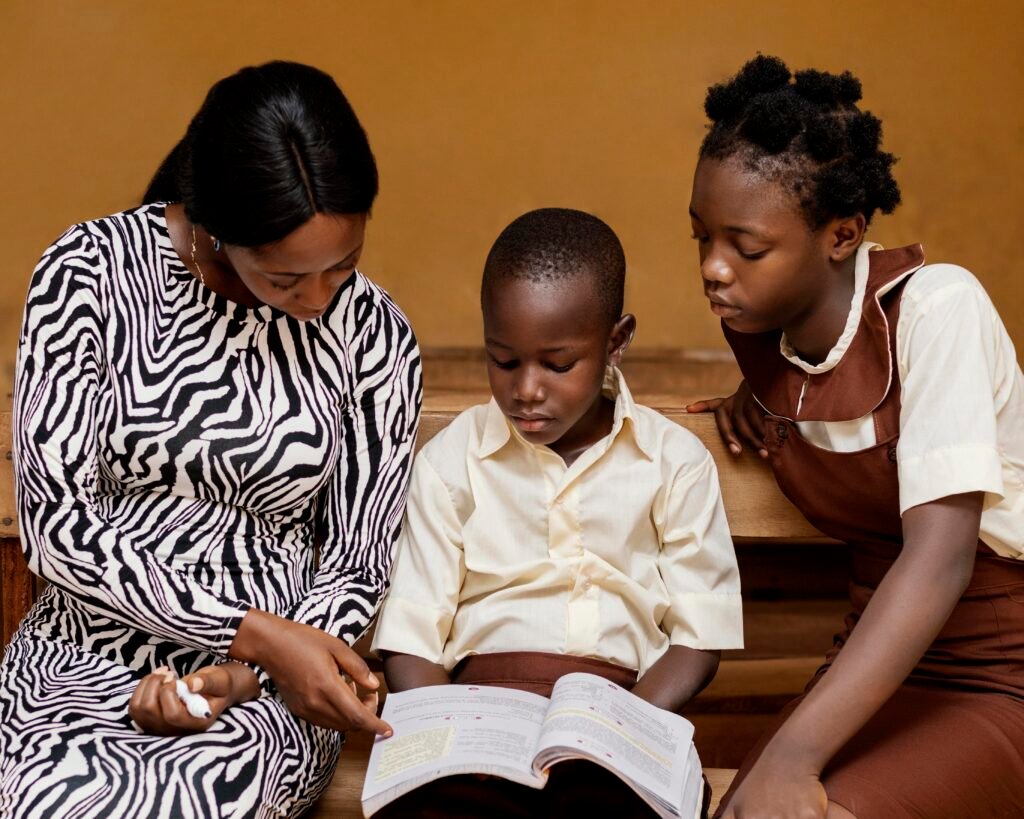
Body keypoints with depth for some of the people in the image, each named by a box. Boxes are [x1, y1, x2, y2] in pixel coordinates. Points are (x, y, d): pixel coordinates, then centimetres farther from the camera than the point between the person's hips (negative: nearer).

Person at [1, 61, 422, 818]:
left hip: (268, 686, 0)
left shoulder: (373, 337, -2)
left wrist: (241, 674, -15)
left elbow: (356, 572, 5)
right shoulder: (93, 272, -8)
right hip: (83, 658, 0)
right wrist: (257, 632, -18)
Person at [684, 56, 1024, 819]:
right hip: (884, 666, 5)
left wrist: (791, 754, -36)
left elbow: (939, 559, -27)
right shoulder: (761, 327, 2)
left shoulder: (936, 308, -17)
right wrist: (760, 399, 6)